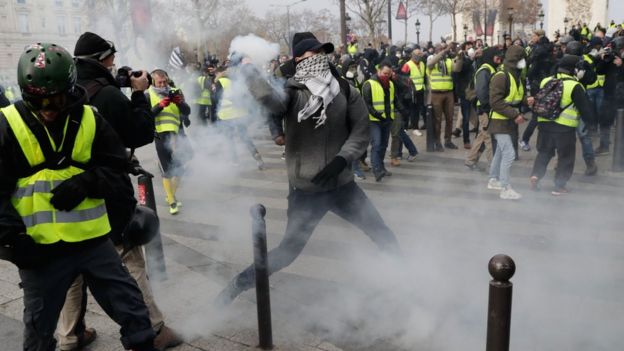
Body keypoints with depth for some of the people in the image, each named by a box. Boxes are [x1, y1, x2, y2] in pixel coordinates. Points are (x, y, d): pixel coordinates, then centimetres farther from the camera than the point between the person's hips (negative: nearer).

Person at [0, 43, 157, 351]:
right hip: (40, 248, 0)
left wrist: (87, 182, -18)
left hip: (94, 240, 1)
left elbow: (118, 172, 0)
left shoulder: (90, 120, -1)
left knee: (134, 314, 7)